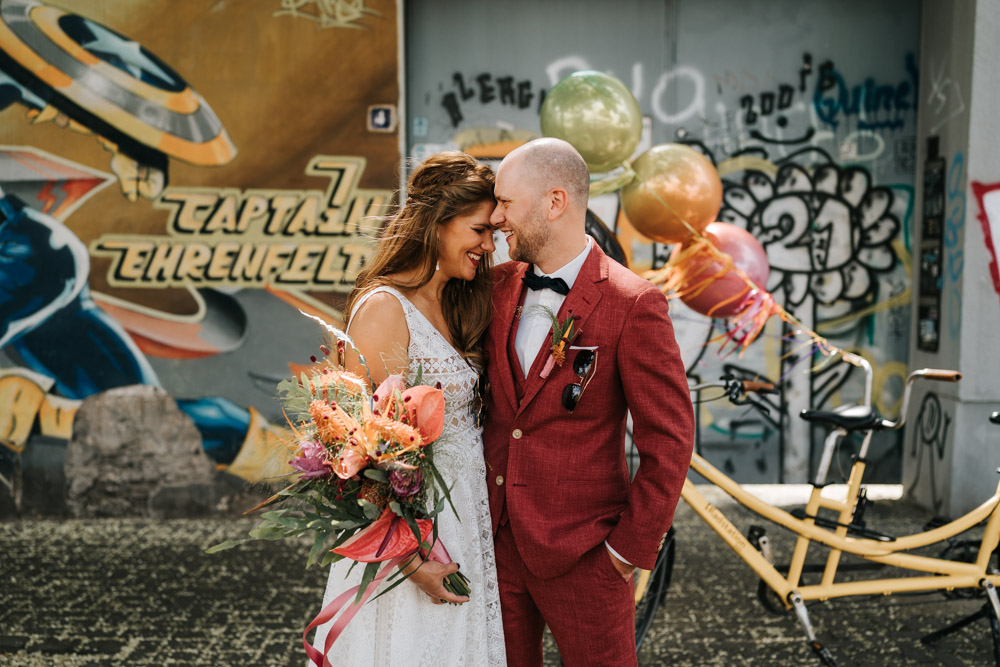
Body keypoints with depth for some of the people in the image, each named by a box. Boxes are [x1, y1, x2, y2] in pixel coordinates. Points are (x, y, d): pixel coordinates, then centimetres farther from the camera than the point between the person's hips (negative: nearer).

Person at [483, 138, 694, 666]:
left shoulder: (632, 305, -14)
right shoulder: (498, 287, 3)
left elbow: (670, 440, -12)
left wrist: (631, 547, -10)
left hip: (581, 553, -5)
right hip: (495, 542, 5)